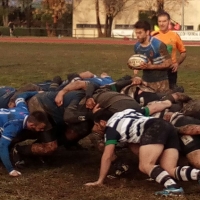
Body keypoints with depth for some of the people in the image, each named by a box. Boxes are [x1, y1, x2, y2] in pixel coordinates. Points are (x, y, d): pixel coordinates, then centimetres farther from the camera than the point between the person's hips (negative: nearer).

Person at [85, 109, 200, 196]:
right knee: (170, 170, -7)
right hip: (169, 127, 8)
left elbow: (107, 156, 7)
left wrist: (100, 181, 12)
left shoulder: (110, 128, 11)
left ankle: (173, 186, -44)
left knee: (145, 166, -18)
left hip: (154, 130, -8)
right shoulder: (125, 113, 33)